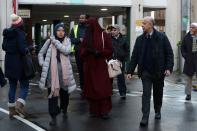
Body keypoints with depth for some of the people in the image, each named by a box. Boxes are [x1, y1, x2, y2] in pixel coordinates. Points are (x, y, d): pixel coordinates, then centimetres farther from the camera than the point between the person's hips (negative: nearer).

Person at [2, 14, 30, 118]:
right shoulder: (20, 33, -15)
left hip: (9, 63, 6)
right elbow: (22, 49, -22)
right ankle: (19, 105, -15)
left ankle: (11, 109, 17)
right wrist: (28, 50, -3)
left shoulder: (7, 33, 5)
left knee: (12, 86, 14)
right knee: (24, 85, 4)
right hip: (19, 63, -6)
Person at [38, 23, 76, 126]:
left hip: (64, 71, 1)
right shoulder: (50, 41, 4)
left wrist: (56, 42, -13)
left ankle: (64, 110, 37)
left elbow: (67, 51, -15)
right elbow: (41, 53, 12)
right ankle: (53, 116, 2)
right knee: (52, 92, -4)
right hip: (52, 71, -1)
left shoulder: (67, 40, 5)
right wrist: (42, 64, -1)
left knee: (64, 92, 12)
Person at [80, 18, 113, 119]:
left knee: (103, 87, -7)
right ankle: (94, 110, 11)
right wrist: (87, 51, -10)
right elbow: (82, 50, 11)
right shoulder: (87, 36, 11)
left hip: (101, 66, -4)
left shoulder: (104, 36, -3)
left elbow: (109, 50, -3)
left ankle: (104, 111, -2)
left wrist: (98, 52, -17)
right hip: (89, 66, 4)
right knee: (91, 88, 4)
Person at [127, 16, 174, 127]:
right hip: (145, 71, 1)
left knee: (158, 93, 14)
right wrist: (130, 71, 0)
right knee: (146, 94, -6)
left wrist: (169, 68, -14)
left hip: (159, 71, -1)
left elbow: (169, 53, -4)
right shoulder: (140, 39, 2)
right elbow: (134, 56, 4)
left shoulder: (162, 37, -5)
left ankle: (158, 111, 36)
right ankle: (145, 117, -6)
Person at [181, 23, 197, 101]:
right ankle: (188, 94, 14)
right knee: (189, 77, 7)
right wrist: (185, 55, -7)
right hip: (189, 59, 1)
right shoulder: (187, 37, 4)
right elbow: (183, 48, 8)